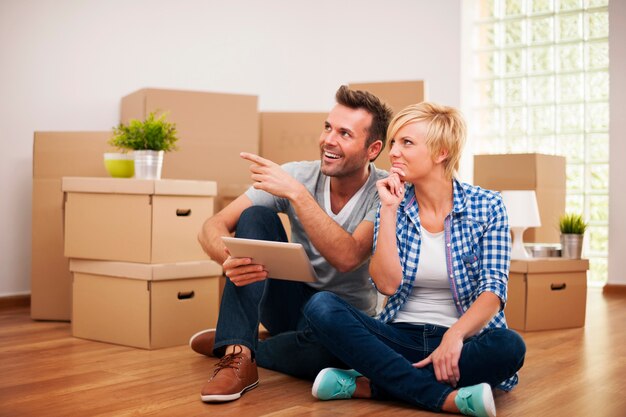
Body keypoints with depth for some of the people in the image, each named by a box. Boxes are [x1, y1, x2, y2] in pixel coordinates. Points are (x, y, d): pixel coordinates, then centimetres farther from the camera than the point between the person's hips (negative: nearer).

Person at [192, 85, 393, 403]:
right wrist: (231, 258, -39)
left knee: (320, 351, -40)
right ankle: (238, 355, -24)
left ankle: (230, 345, -8)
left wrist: (297, 193, -37)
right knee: (256, 215, -21)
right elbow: (212, 228, -16)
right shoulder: (297, 174, -11)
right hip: (291, 302, 3)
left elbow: (347, 257, -34)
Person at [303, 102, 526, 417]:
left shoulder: (486, 206, -2)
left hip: (461, 341, -2)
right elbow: (387, 284, -8)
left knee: (509, 346, -34)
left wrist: (454, 335, -28)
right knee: (321, 306, -22)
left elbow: (493, 290, -10)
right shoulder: (393, 207, 4)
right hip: (400, 336, 2)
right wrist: (389, 209, -12)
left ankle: (366, 386, -25)